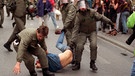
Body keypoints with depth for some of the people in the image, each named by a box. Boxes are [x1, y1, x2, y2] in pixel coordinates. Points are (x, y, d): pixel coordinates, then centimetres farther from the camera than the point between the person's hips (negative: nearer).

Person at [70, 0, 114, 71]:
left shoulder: (92, 12, -15)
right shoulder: (78, 16, -19)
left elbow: (100, 17, 1)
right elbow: (75, 29, -20)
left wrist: (109, 21, 4)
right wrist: (73, 40, -24)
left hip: (92, 32, 1)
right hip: (83, 33, -1)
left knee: (93, 45, -20)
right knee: (79, 46, -16)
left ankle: (92, 63, -3)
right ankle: (77, 63, 4)